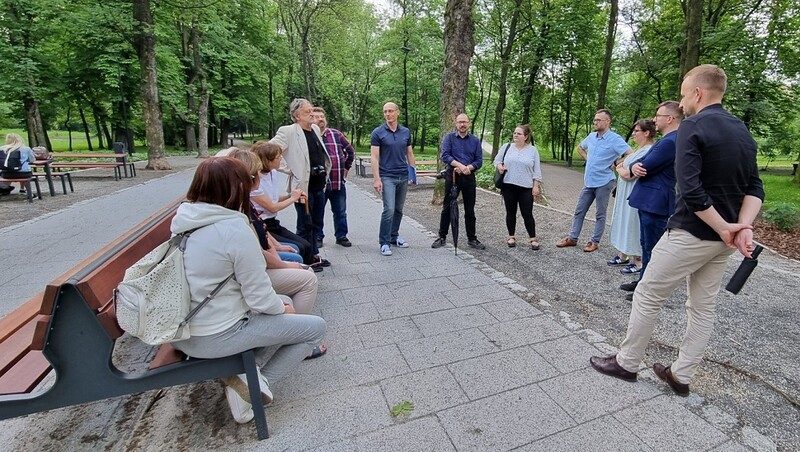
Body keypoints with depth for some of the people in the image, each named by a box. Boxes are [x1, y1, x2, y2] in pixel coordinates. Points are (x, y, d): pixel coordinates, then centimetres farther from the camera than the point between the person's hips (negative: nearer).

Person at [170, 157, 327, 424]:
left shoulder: (183, 220, 0)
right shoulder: (235, 229, -24)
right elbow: (259, 298, -20)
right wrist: (283, 307, 3)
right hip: (216, 336, -8)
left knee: (281, 302, 22)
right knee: (316, 326, 4)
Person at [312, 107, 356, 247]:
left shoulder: (336, 134, 8)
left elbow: (351, 151, 19)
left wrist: (346, 167, 16)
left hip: (339, 182, 3)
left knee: (341, 212, 12)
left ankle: (341, 236, 25)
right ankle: (317, 237, 24)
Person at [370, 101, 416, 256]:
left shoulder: (406, 132, 9)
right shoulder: (378, 132, -3)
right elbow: (374, 157, -7)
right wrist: (376, 179, -14)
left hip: (403, 176, 5)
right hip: (387, 177, -4)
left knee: (399, 209, 11)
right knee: (389, 209, -12)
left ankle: (394, 236, 26)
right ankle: (384, 243, -2)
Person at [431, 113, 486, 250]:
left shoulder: (475, 140, 7)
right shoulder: (449, 137, 2)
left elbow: (479, 161, 2)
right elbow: (445, 155, -11)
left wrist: (468, 168, -15)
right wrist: (460, 165, -23)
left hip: (469, 177, 2)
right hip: (452, 176, -2)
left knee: (470, 210, 8)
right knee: (447, 208, 5)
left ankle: (472, 238, 18)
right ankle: (442, 237, 15)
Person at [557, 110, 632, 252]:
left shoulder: (615, 139, -14)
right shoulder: (592, 136, 6)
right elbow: (580, 147, 26)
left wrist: (616, 163, -12)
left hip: (603, 183, -6)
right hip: (588, 182, 7)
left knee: (600, 215, 6)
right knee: (579, 211, 11)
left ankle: (594, 242, 16)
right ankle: (572, 238, 21)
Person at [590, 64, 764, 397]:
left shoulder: (692, 127, -14)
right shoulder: (743, 131, 12)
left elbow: (690, 190, -25)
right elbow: (755, 188, 6)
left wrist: (723, 228, -15)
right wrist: (744, 226, -6)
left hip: (690, 234, -8)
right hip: (723, 238, 9)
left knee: (647, 297, 4)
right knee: (703, 307, 14)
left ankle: (626, 364, 17)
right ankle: (681, 375, 26)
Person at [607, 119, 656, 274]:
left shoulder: (648, 151, -20)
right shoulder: (640, 150, 13)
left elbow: (628, 174, -23)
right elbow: (623, 166, 18)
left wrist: (619, 169, -2)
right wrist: (621, 168, -4)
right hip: (625, 195, 10)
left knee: (633, 226, -1)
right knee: (624, 224, 16)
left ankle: (637, 262, 10)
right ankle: (623, 256, 28)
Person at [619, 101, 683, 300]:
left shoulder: (670, 142, -18)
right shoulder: (667, 140, 16)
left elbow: (645, 167, -19)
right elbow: (641, 165, 12)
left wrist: (635, 166, 3)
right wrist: (635, 167, -10)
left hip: (655, 202, -10)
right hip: (650, 200, 10)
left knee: (652, 248, -1)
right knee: (647, 245, 18)